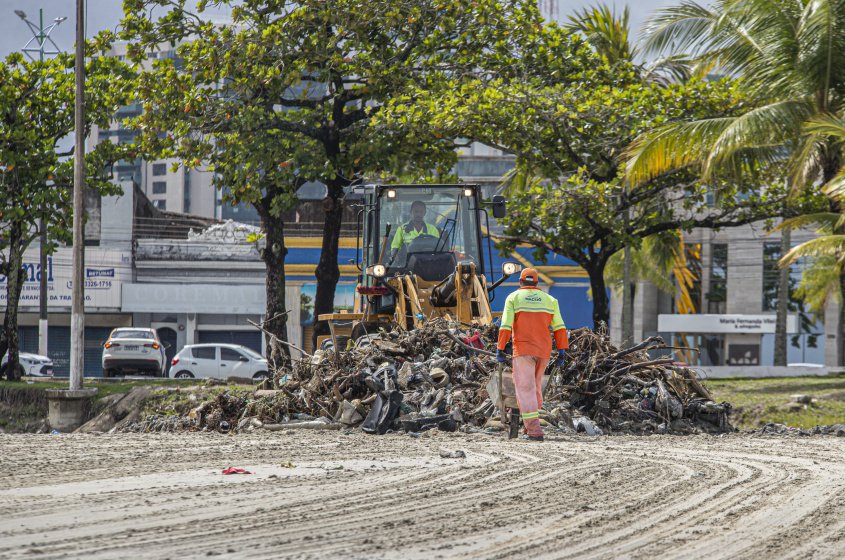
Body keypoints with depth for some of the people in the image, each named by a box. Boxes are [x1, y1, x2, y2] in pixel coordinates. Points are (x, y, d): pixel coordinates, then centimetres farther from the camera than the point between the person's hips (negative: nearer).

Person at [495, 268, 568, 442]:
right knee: (536, 386, 21)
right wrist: (562, 352, 3)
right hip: (543, 351, 4)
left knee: (525, 390, -5)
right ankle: (531, 425, 25)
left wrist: (500, 349, -7)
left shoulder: (513, 298, 2)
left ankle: (534, 431, -15)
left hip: (523, 350, -4)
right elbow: (559, 327, 3)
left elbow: (506, 325, -7)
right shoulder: (549, 300, 10)